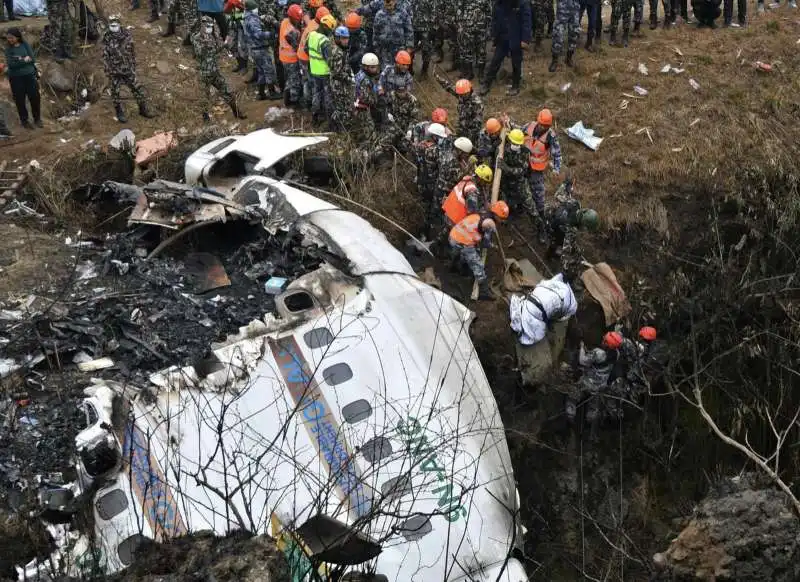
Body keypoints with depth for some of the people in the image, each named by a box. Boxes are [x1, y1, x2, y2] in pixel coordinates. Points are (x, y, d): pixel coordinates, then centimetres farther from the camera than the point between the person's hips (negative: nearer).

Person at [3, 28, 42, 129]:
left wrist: (19, 60, -14)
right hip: (16, 78, -1)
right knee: (20, 100, 4)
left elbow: (33, 59, -7)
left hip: (29, 75, 1)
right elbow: (11, 64, -14)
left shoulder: (25, 45, -1)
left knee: (35, 97, 5)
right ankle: (25, 121, 18)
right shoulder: (8, 49, -3)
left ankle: (37, 119, 23)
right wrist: (24, 60, -15)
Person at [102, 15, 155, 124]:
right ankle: (119, 113, 24)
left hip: (128, 69, 3)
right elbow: (105, 56, -8)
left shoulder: (127, 35, -4)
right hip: (115, 71, -3)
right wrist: (107, 70, -9)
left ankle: (143, 109, 25)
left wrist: (133, 65, 10)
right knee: (115, 92, 8)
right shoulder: (107, 38, -12)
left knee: (137, 89, 9)